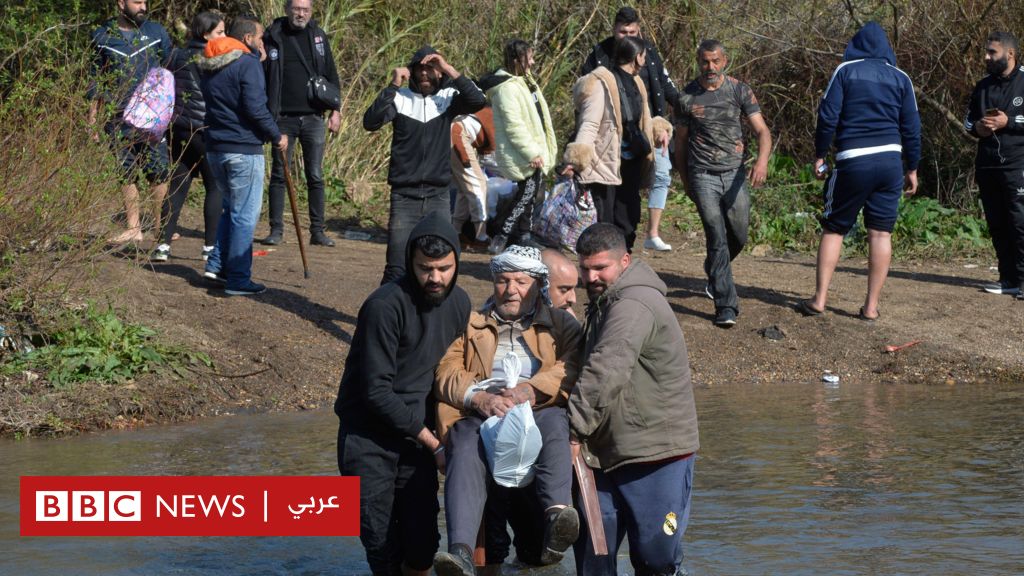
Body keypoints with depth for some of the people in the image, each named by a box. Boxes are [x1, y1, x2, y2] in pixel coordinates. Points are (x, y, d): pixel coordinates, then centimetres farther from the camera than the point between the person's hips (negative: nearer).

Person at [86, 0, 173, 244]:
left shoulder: (156, 32, 4)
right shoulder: (103, 36, 6)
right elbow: (98, 79, 12)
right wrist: (92, 118, 9)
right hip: (120, 119, 2)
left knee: (159, 174, -4)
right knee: (126, 175, 6)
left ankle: (163, 225, 3)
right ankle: (133, 228, 13)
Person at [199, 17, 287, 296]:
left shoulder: (209, 67, 13)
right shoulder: (247, 64, -13)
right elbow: (255, 108, -19)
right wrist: (276, 136, -8)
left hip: (214, 147, 8)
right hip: (244, 150, -8)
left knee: (231, 207, 23)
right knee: (245, 215, -1)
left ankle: (217, 265, 17)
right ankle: (238, 280, 0)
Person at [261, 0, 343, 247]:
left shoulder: (318, 37, 7)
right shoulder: (272, 37, -1)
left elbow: (331, 75, 11)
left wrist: (335, 110, 5)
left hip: (313, 118, 2)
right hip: (283, 119, -2)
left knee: (315, 176, 2)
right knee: (279, 175, 2)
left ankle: (318, 231, 7)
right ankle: (276, 230, 7)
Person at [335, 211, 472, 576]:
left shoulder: (459, 303, 1)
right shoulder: (385, 306, -20)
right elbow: (377, 392, -20)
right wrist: (434, 445, -16)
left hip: (415, 437, 5)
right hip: (369, 438, -5)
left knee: (422, 544, -1)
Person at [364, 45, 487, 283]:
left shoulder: (448, 98, 3)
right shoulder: (400, 98, 0)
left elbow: (478, 101, -15)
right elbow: (370, 122, -14)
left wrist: (450, 70, -19)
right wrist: (392, 86, -18)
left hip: (438, 195, 2)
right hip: (404, 195, -2)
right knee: (396, 268, -7)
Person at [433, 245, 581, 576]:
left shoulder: (562, 324, 25)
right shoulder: (470, 325, 29)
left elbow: (573, 368, 4)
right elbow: (447, 372, 12)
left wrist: (532, 390, -15)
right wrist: (479, 398, -10)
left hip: (539, 413, 0)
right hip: (479, 415, 0)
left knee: (554, 421, -38)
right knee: (466, 451, -35)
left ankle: (557, 516, -57)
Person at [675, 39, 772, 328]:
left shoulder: (740, 91, 0)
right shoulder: (687, 97, 2)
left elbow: (762, 130, -6)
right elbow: (681, 140, 12)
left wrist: (762, 160, -26)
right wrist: (685, 181, 15)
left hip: (735, 173, 2)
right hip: (703, 174, -2)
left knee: (738, 236, 10)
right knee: (717, 239, -9)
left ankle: (713, 271, 43)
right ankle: (726, 306, -10)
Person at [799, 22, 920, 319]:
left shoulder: (845, 71, 1)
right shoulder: (900, 78, 9)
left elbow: (827, 116, -4)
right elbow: (911, 127, 10)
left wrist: (819, 155, 6)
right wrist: (912, 168, 17)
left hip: (852, 161, -2)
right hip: (890, 159, 2)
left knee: (833, 229, 7)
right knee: (880, 233, 4)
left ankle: (819, 299, 3)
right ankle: (871, 306, 3)